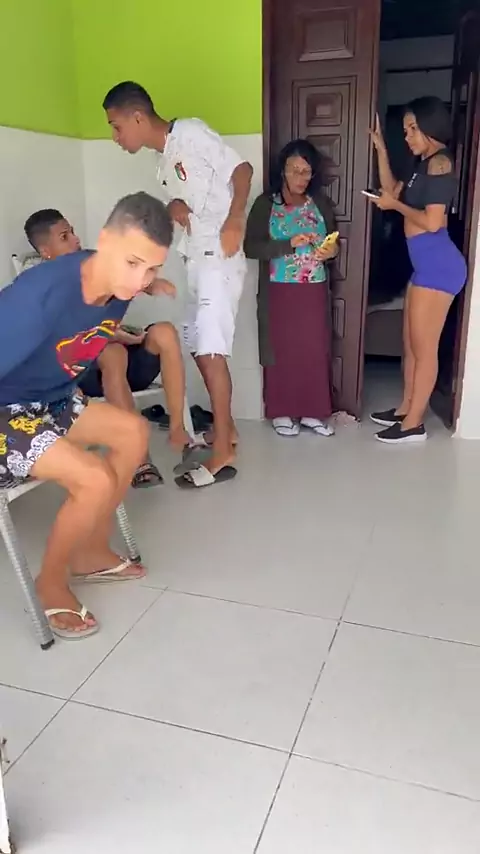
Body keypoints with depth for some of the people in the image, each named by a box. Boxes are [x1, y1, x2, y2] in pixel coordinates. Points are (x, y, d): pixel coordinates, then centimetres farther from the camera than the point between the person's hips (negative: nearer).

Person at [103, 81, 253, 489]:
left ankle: (223, 455, -10)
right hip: (197, 260, 10)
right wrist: (176, 206, -3)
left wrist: (234, 222, -28)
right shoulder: (165, 158, 19)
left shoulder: (190, 132, -7)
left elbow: (242, 169, -14)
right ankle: (226, 428, 25)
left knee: (211, 352, -14)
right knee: (201, 348, 13)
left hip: (218, 258, -10)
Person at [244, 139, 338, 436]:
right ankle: (281, 411, 15)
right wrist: (289, 244, -22)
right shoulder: (266, 203, -2)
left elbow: (333, 241, 15)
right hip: (279, 291, -3)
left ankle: (312, 411, 16)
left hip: (314, 291, 3)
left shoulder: (321, 203, 8)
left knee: (316, 350, 3)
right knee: (281, 349, 2)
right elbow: (251, 247, -12)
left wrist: (332, 250, -9)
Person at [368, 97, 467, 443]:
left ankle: (414, 424, 5)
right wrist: (381, 149, 19)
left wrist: (394, 205, -6)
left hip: (439, 264, -10)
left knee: (424, 348, -4)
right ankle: (405, 410, 27)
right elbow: (393, 191, 26)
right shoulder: (425, 164, 17)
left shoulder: (440, 162, -12)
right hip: (426, 264, 10)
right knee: (411, 344, 15)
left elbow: (432, 221, -20)